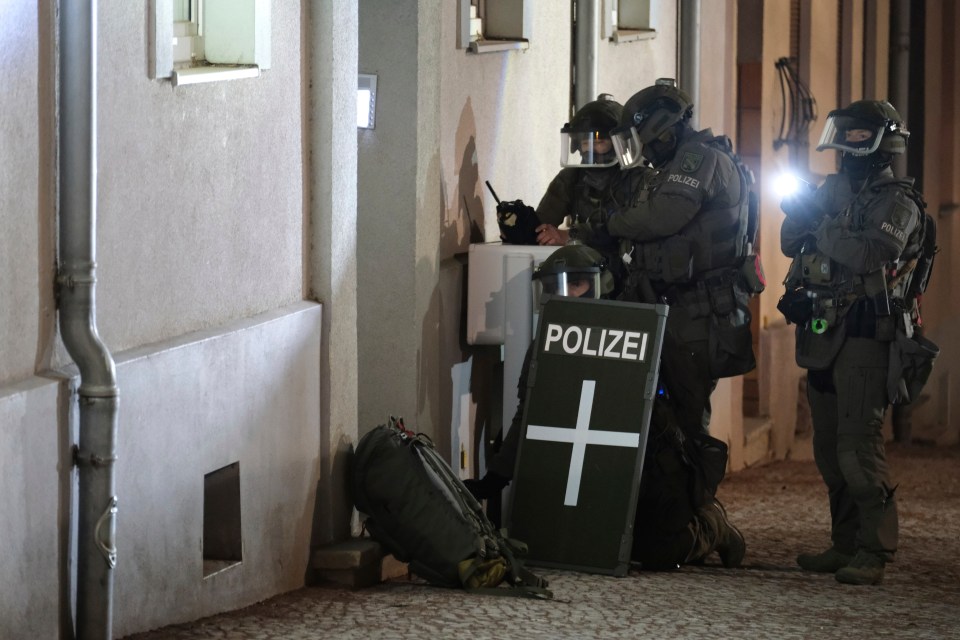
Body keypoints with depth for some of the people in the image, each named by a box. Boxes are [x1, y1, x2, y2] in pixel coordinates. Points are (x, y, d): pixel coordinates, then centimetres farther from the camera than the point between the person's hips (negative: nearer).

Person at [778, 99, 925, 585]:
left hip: (863, 339, -8)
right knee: (830, 449, 11)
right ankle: (845, 545, 18)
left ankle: (873, 553, -12)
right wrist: (800, 211, -5)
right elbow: (792, 245, 14)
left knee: (858, 448, -13)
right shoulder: (836, 190, 16)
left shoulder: (896, 202, -8)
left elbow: (869, 254, -24)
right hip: (823, 335, 8)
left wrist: (820, 225, -17)